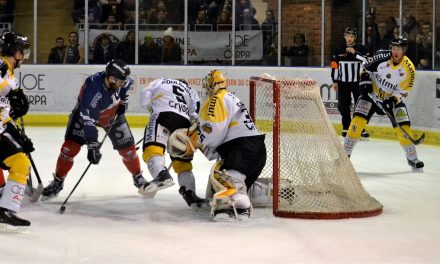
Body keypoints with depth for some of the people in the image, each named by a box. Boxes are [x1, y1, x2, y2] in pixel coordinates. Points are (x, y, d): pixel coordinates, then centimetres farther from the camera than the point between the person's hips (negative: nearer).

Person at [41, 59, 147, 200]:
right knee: (70, 146, -15)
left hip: (113, 114, 4)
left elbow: (127, 84, 4)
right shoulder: (92, 88, -42)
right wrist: (92, 146, -45)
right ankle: (57, 182, 1)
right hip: (85, 111, -4)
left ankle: (138, 178, 24)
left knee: (127, 147, 2)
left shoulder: (118, 79, -26)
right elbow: (87, 119, -43)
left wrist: (123, 101, -3)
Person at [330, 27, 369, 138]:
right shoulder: (339, 50, 5)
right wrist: (335, 81, 5)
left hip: (358, 82, -2)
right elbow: (335, 66, 8)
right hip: (343, 82, 2)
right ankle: (346, 128, 15)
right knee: (343, 106, 3)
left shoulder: (361, 48, -2)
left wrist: (355, 52, -25)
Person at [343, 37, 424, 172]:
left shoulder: (409, 69, -17)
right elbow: (366, 68, -2)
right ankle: (345, 154, -7)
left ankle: (412, 158, 14)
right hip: (372, 94, -1)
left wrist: (393, 100, -26)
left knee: (403, 126, -7)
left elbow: (403, 91, -11)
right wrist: (365, 82, -12)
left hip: (393, 98, 1)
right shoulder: (382, 56, -18)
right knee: (358, 120, -16)